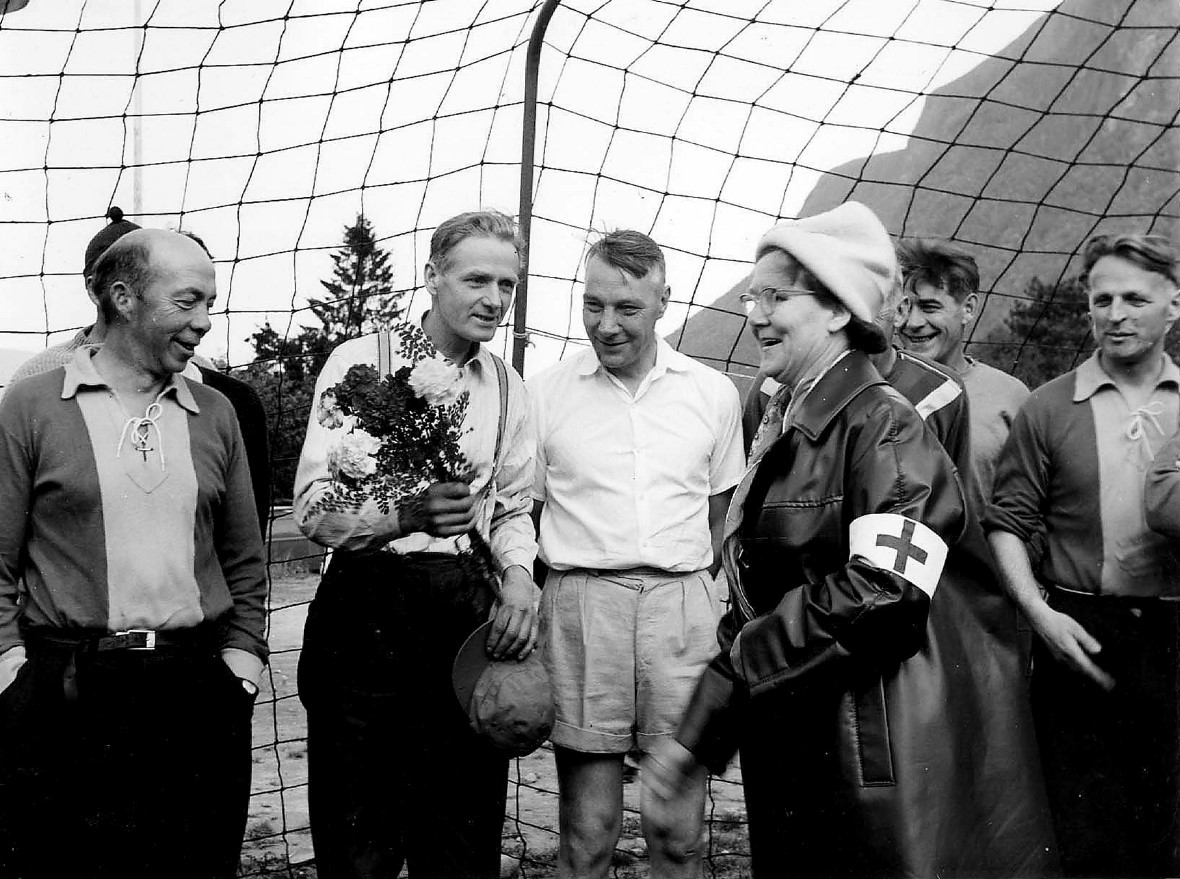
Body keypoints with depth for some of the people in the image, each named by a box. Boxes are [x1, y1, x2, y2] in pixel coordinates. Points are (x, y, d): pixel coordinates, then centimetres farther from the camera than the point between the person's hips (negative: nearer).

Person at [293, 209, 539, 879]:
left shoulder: (509, 390, 11)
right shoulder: (363, 361, -4)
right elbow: (314, 507, -10)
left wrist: (520, 575, -2)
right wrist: (407, 517, -28)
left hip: (469, 613, 4)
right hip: (368, 605, -4)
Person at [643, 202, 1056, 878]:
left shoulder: (882, 423, -12)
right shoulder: (780, 430, 13)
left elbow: (887, 594, -25)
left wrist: (754, 651, -12)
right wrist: (694, 742, 11)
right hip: (787, 743, 8)